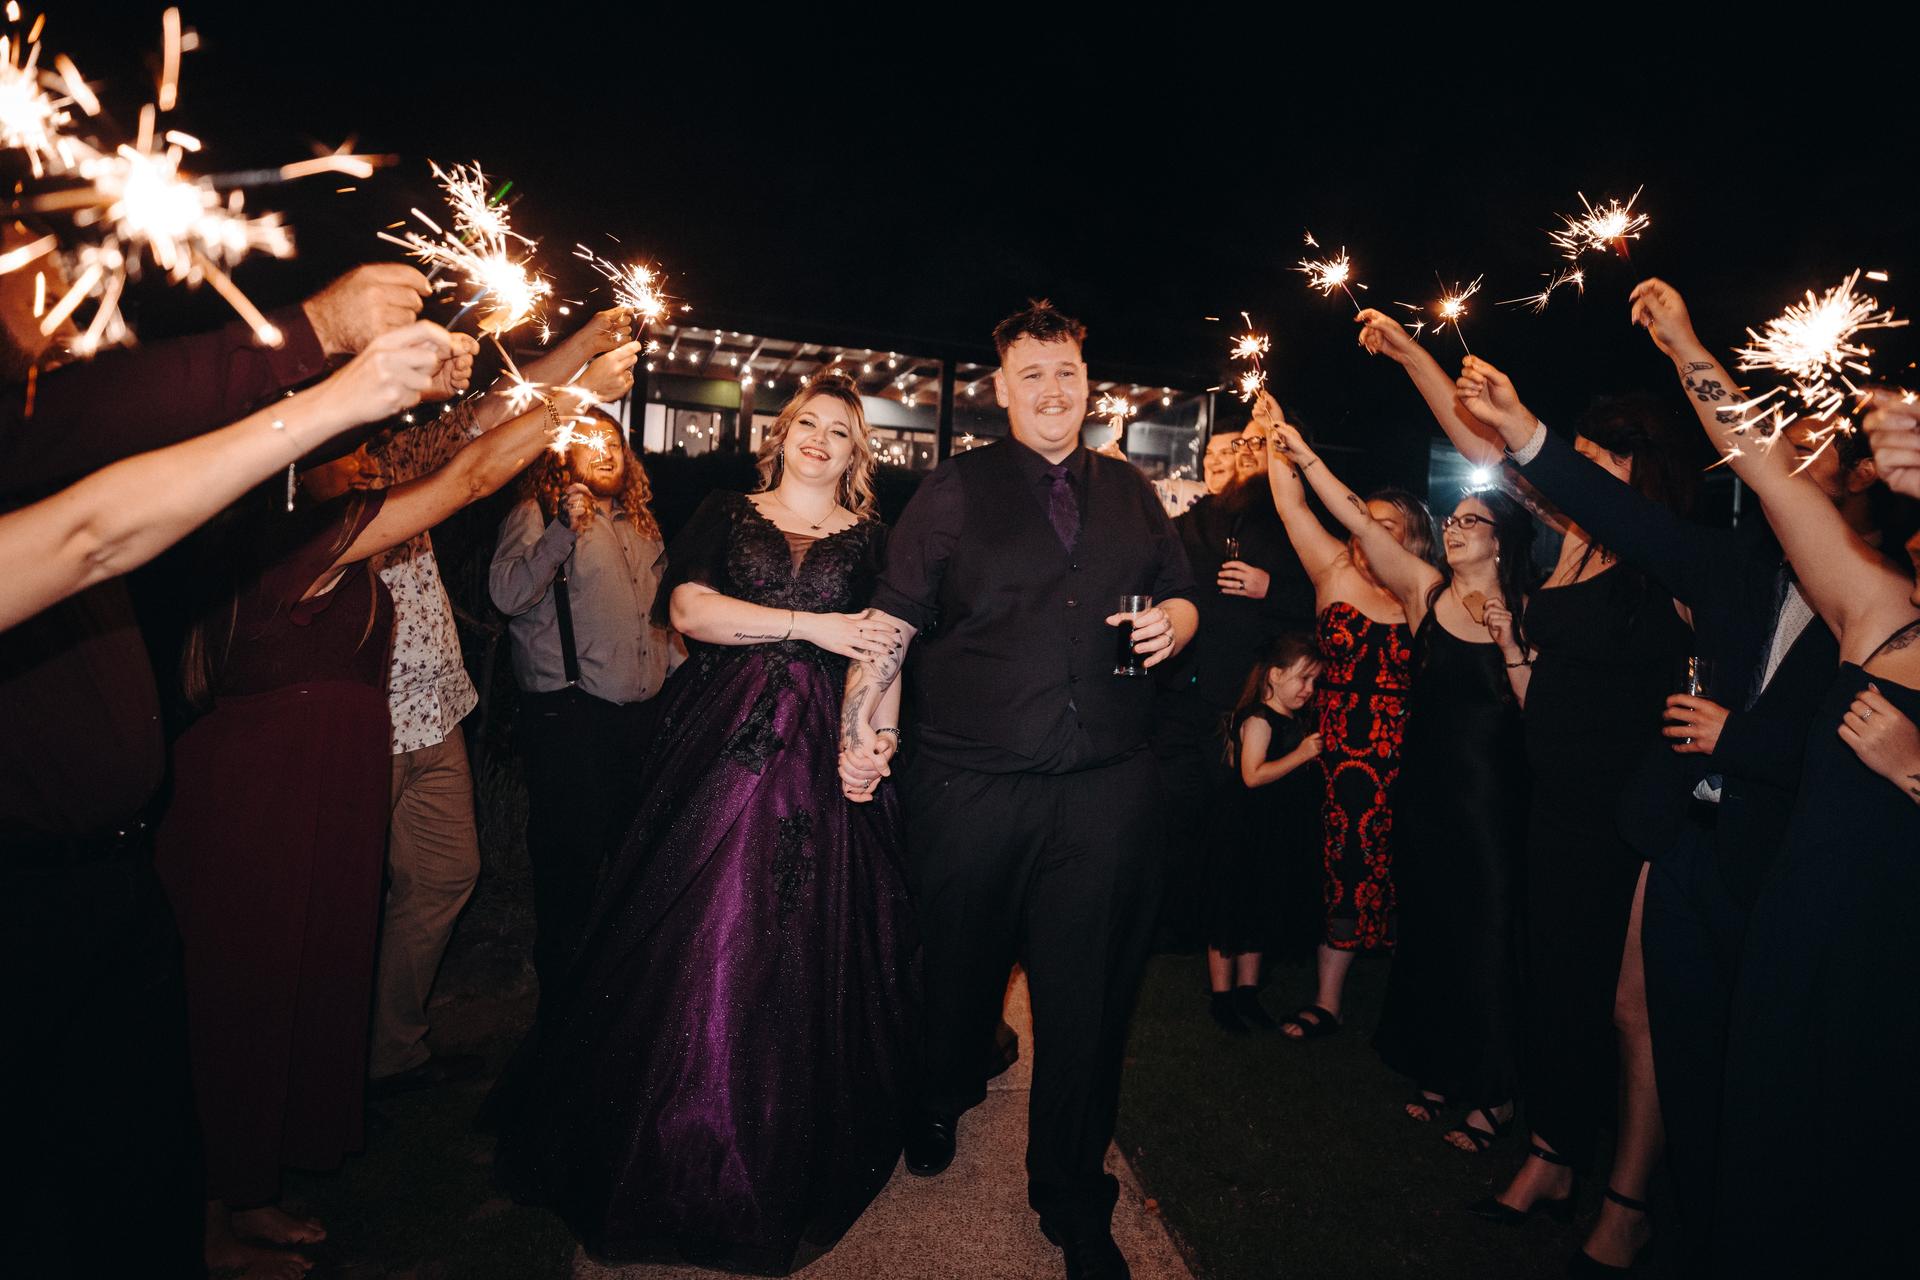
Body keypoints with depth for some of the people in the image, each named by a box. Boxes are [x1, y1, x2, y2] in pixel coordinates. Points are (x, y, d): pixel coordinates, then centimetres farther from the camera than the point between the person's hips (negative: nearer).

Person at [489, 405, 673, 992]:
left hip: (638, 709, 6)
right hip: (568, 711, -6)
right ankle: (562, 981, 18)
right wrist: (564, 530, -26)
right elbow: (506, 593, -17)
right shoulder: (536, 513, -1)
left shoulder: (639, 524, 18)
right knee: (571, 851, 0)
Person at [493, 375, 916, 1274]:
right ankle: (679, 1150, 22)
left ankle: (786, 1158, 21)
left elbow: (884, 653, 0)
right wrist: (810, 625, -11)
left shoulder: (872, 543, 11)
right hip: (722, 743, 0)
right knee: (695, 932, 1)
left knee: (807, 944, 2)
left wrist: (876, 737, -18)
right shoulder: (725, 518, 12)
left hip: (821, 759, 0)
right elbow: (689, 608, -3)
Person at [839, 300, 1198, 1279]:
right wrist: (862, 726, -15)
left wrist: (1172, 624, -3)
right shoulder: (954, 489, 2)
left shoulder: (1130, 493, 13)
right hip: (970, 785, -2)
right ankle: (940, 1104, 49)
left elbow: (1178, 596, 20)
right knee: (958, 967, 15)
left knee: (1089, 994, 9)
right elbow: (894, 617, -4)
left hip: (1107, 791, 3)